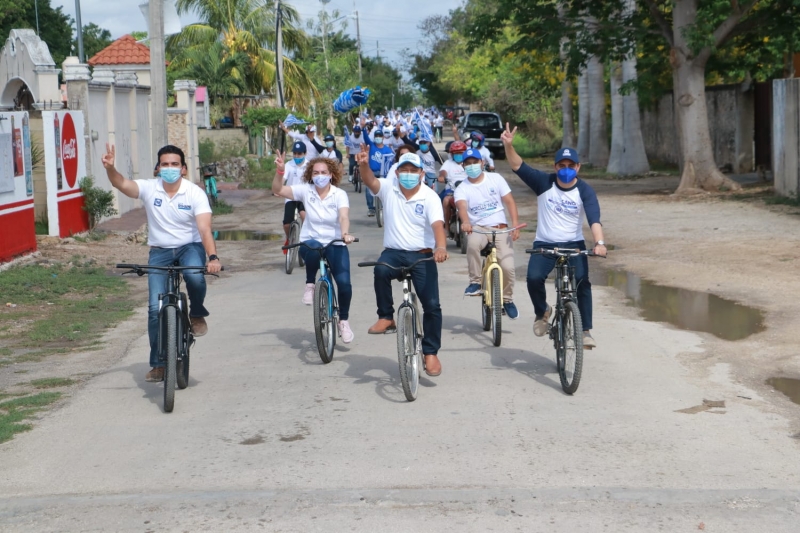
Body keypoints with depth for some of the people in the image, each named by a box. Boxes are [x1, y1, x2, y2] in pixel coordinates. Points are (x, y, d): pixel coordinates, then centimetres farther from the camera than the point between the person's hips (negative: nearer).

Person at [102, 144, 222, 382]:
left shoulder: (195, 193, -12)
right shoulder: (149, 189, -8)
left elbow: (205, 229, -23)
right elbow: (121, 184, -24)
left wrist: (213, 257, -38)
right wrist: (110, 168, -46)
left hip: (190, 247, -2)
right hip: (160, 251, 2)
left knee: (195, 276, -36)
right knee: (155, 308, -6)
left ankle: (197, 315, -3)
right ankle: (158, 364, 6)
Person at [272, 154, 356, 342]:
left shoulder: (339, 194, -5)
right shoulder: (306, 190, -2)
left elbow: (344, 217, -22)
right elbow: (278, 190, -10)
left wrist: (345, 233, -42)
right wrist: (280, 171, -27)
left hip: (335, 245, 0)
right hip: (310, 242, 0)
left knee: (344, 282, -18)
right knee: (314, 248, -39)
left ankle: (343, 320, 9)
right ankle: (310, 284, -11)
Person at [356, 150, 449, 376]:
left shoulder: (430, 197, -4)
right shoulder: (388, 190, 4)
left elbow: (437, 224, -18)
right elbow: (370, 181, -15)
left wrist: (441, 247, -37)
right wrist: (364, 165, -37)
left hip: (422, 256, -1)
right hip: (393, 252, 1)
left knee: (431, 305, -6)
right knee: (381, 270, -35)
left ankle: (431, 353, 11)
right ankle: (386, 317, -15)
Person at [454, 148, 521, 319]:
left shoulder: (495, 179, 4)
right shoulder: (462, 189, 0)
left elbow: (509, 202, 1)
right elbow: (462, 206, -21)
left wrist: (515, 224, -13)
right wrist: (465, 222, -43)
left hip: (500, 228, 1)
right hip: (478, 228, -1)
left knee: (507, 266, -17)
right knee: (472, 243, -38)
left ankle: (507, 299, 9)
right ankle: (475, 282, -21)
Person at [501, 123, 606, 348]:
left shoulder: (585, 190, -7)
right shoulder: (544, 183, -4)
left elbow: (594, 218, -19)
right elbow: (518, 166, -10)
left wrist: (599, 242, -35)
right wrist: (508, 145, -27)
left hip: (573, 244, -1)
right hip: (544, 244, 1)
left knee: (582, 281, -21)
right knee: (534, 278, -23)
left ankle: (586, 331, -10)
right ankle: (542, 311, 8)